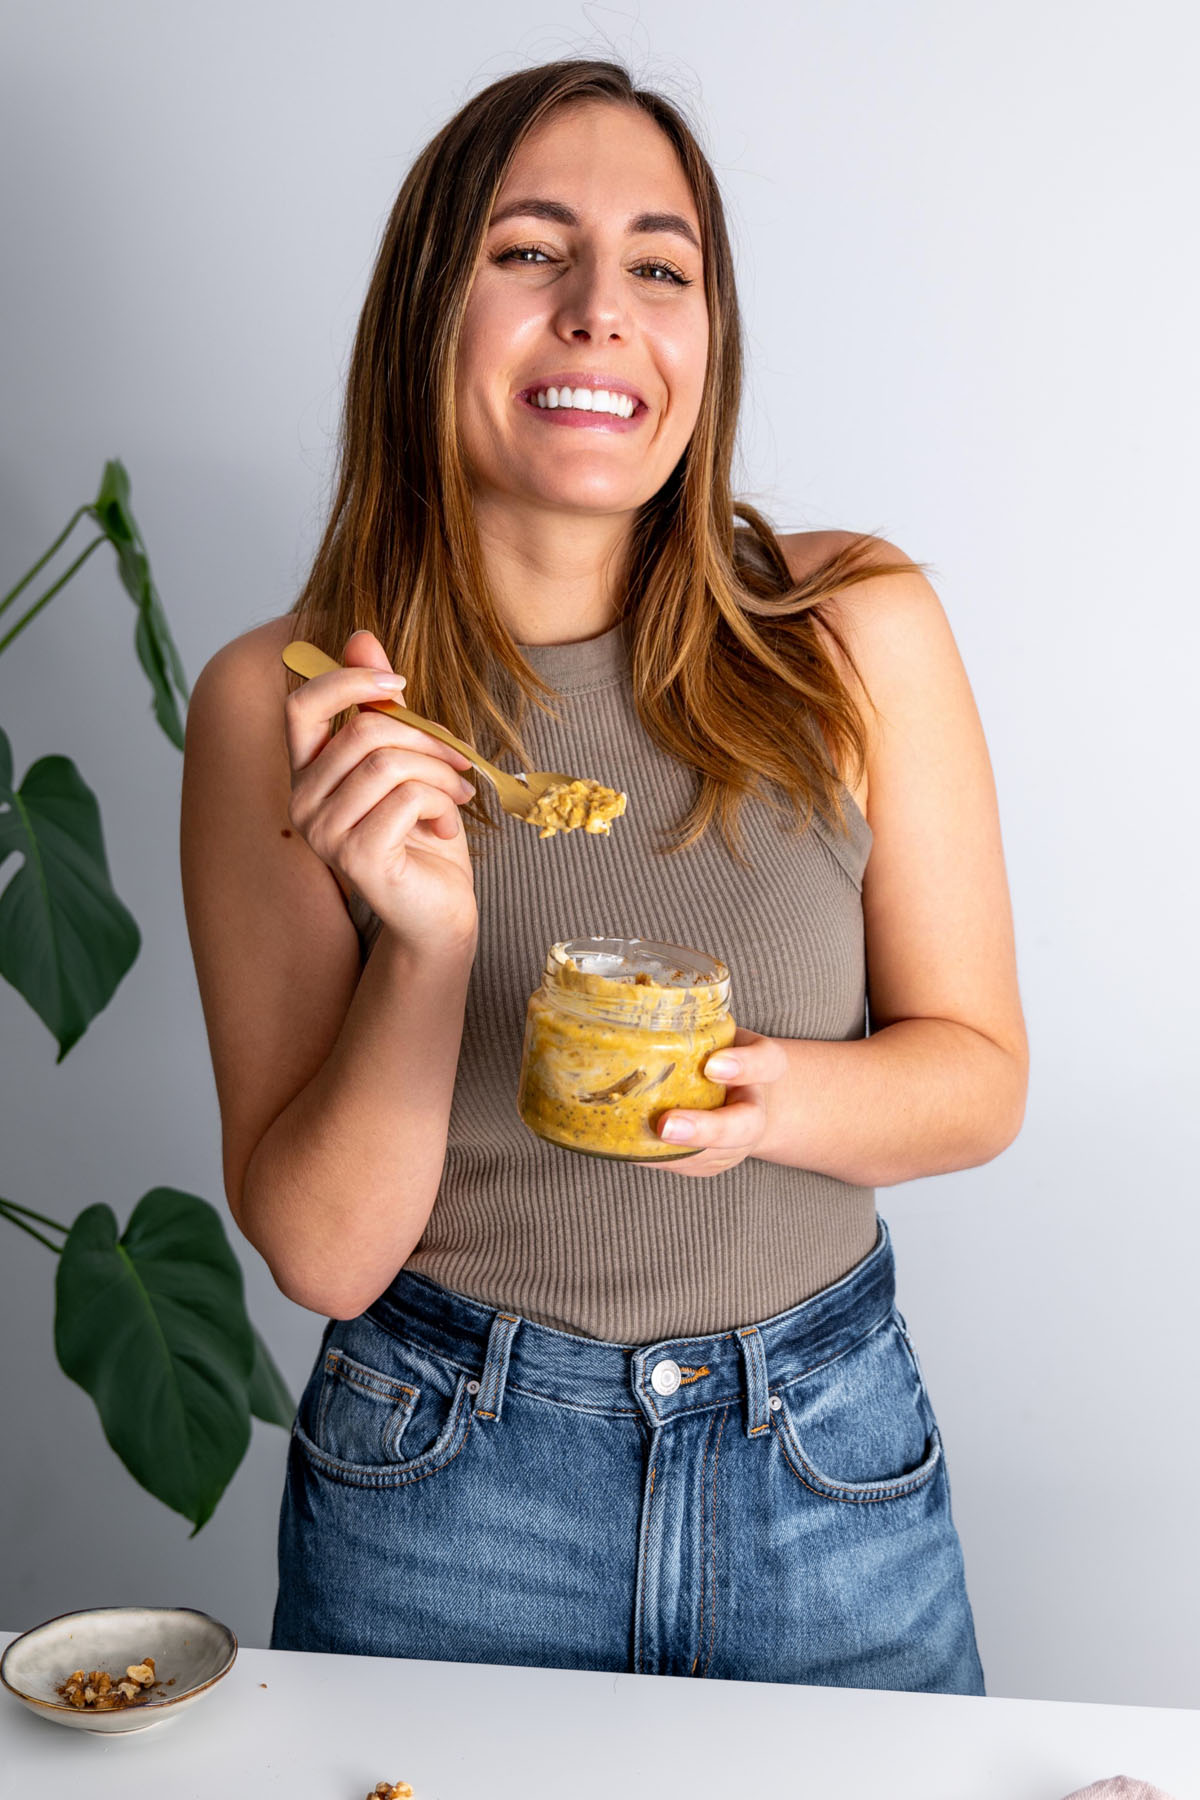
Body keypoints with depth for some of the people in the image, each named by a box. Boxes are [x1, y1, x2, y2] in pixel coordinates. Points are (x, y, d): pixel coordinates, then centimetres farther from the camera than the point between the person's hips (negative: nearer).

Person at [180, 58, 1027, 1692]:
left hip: (829, 1476, 2)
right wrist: (427, 941, -26)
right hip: (442, 1491, -1)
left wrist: (771, 1097, -21)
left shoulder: (858, 632, -8)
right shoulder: (277, 705, -11)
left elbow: (980, 1074, -1)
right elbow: (321, 1253, -10)